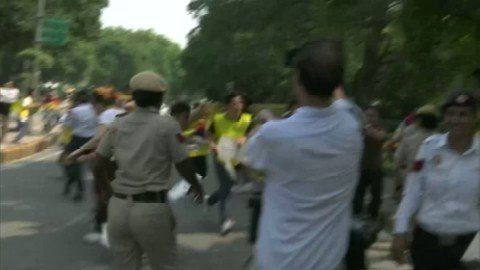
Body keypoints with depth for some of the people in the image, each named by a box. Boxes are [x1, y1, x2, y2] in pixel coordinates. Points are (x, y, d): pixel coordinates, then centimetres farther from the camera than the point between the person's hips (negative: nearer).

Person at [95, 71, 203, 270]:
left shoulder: (117, 125, 6)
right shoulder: (167, 125, -7)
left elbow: (98, 166, 10)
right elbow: (183, 166, -3)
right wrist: (196, 186, 17)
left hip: (118, 207, 5)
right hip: (152, 209, -4)